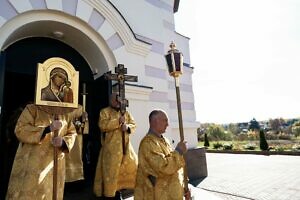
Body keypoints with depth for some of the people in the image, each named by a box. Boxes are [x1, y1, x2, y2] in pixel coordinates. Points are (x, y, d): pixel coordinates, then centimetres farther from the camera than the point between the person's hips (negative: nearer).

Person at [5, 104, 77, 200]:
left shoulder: (64, 114, 5)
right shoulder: (32, 109, -6)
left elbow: (72, 133, 6)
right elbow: (20, 130, -16)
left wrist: (63, 141, -16)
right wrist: (48, 128, -27)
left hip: (55, 164, 4)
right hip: (32, 164, -3)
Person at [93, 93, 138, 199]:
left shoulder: (125, 112, 15)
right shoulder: (105, 112, -1)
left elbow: (134, 124, 10)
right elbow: (102, 125, -17)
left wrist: (128, 127, -11)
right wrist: (118, 121, -19)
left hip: (126, 147, 6)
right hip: (111, 148, -6)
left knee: (133, 168, 11)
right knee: (110, 172, -1)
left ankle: (118, 191, 30)